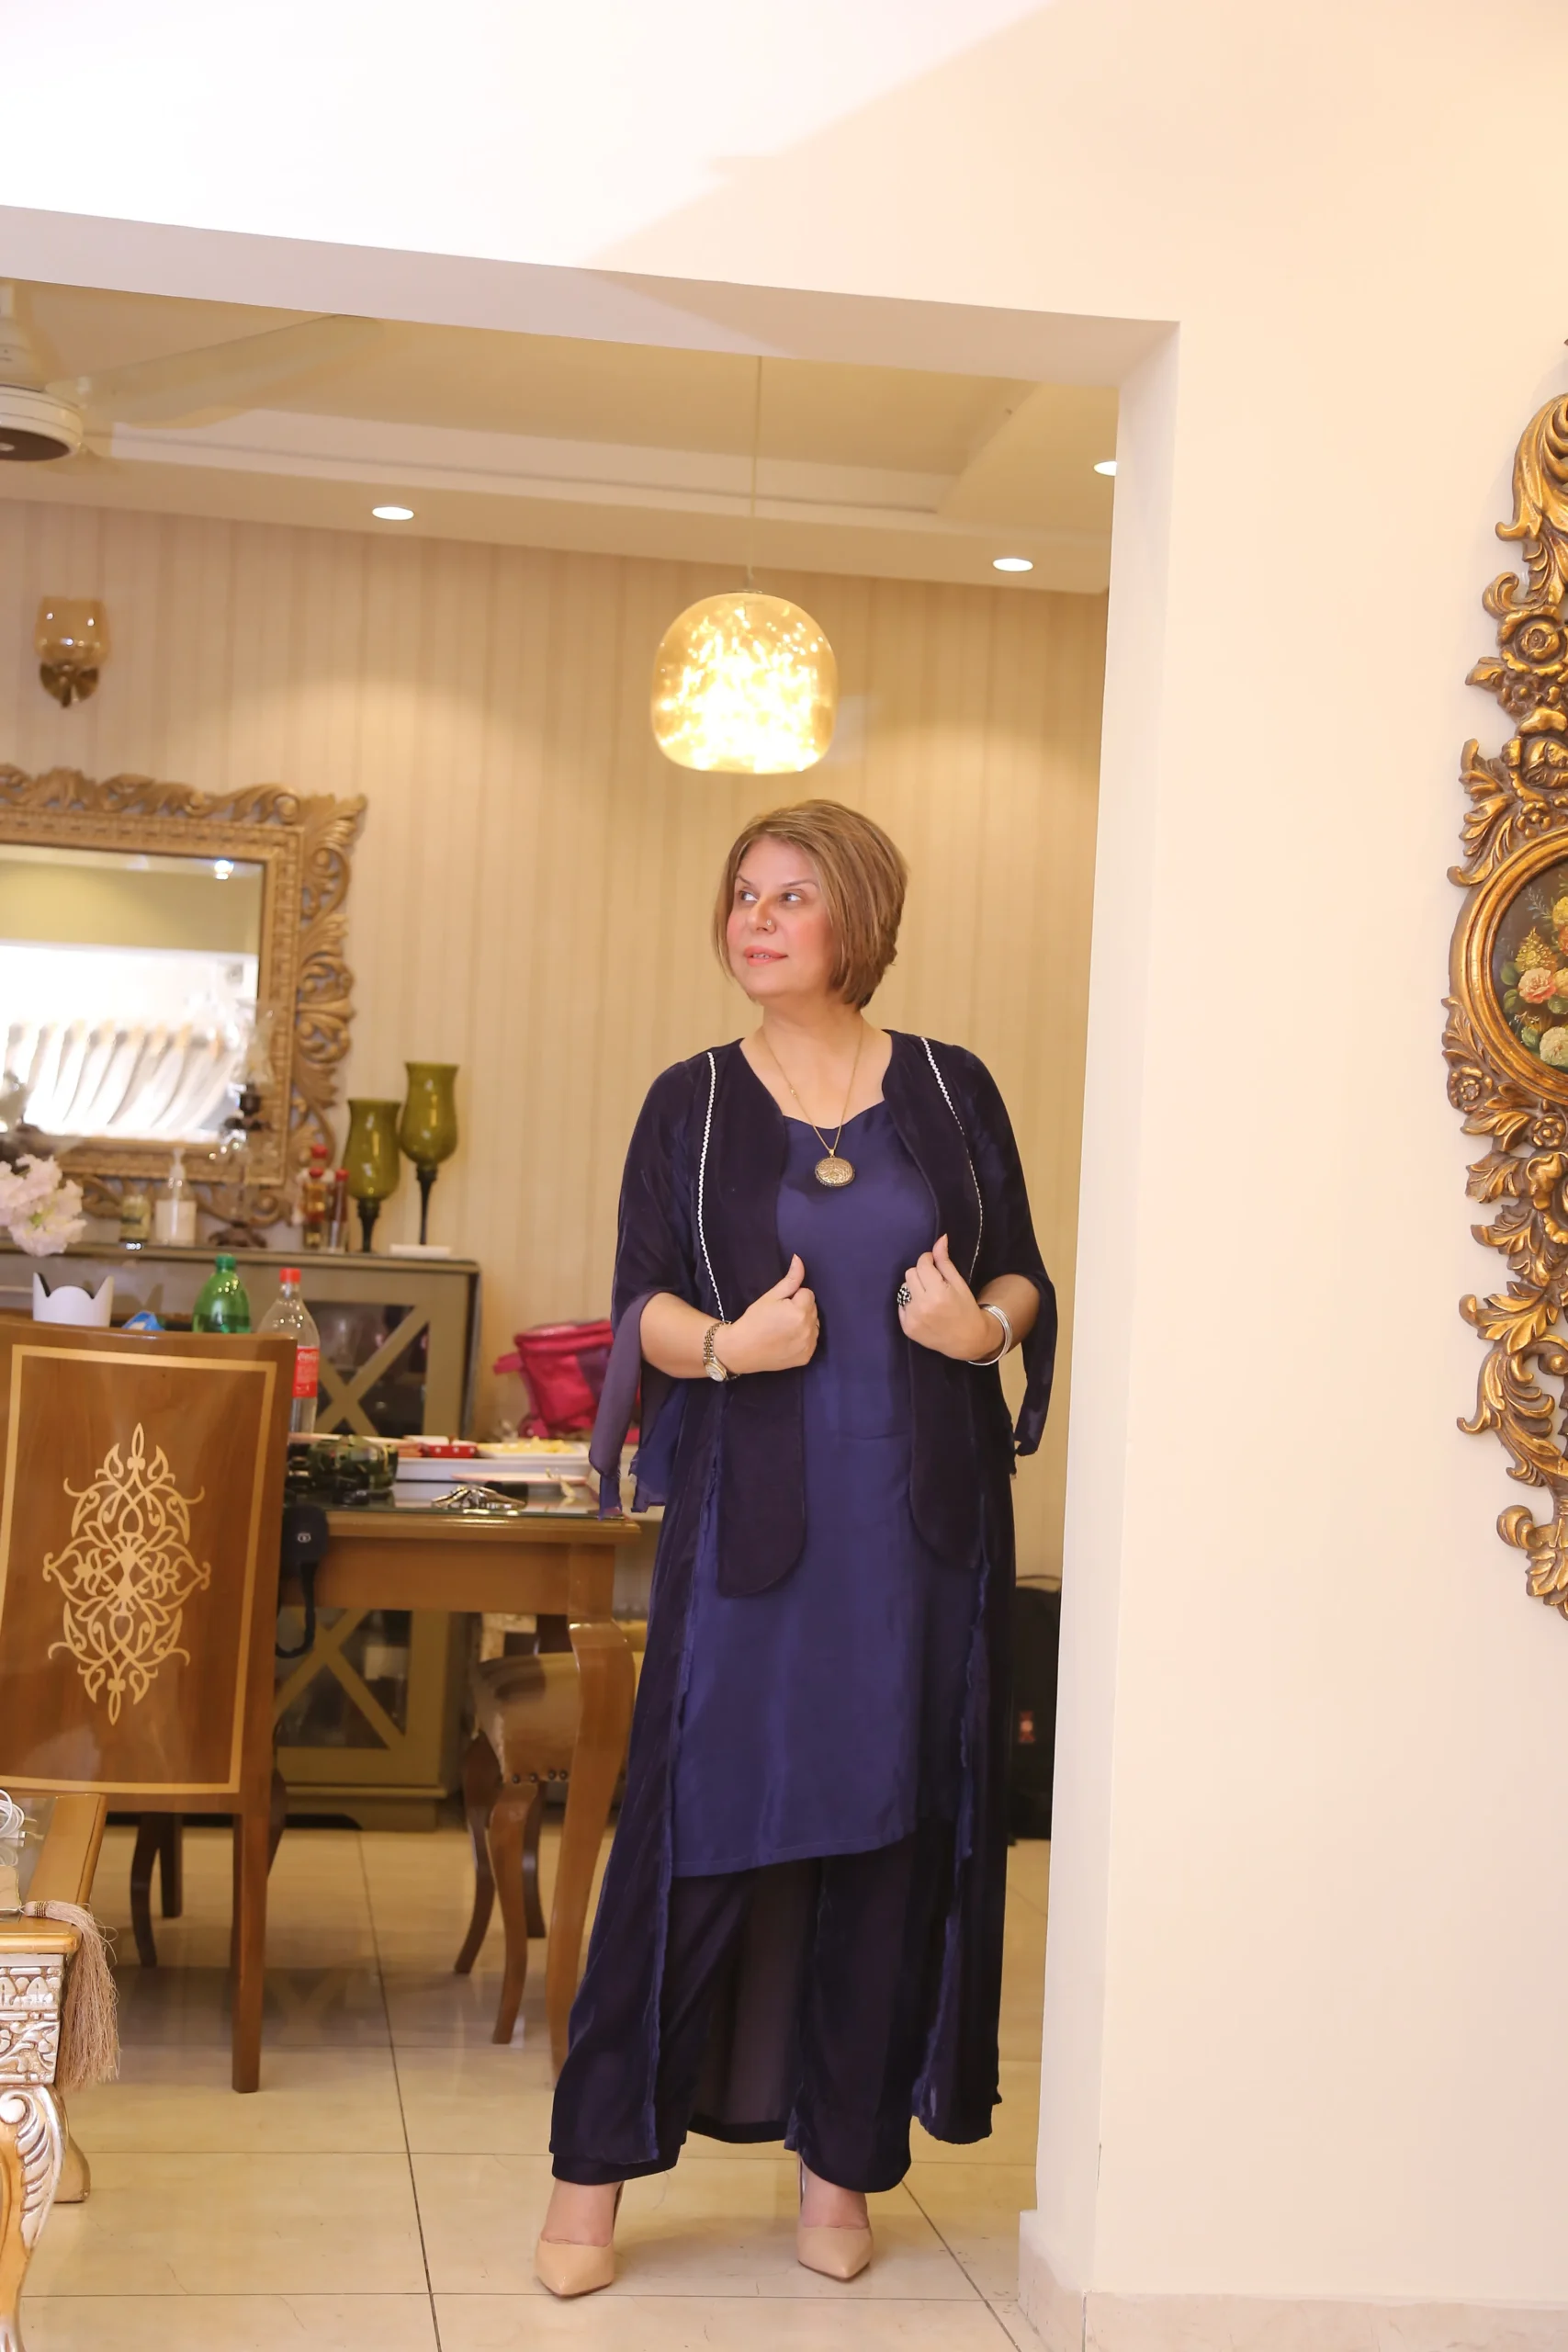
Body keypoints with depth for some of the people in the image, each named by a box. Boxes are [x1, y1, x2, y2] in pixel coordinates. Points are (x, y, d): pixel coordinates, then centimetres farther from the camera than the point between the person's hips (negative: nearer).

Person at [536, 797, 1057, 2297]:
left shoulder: (952, 1091, 7)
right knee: (701, 1818, -3)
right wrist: (725, 1343, -18)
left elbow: (1025, 1275, 10)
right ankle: (596, 2162, 8)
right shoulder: (691, 1104, 6)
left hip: (922, 1512, 1)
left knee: (893, 1821, 4)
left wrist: (984, 1322, -11)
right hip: (749, 1513, -1)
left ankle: (843, 2158, 17)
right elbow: (639, 1301, 1)